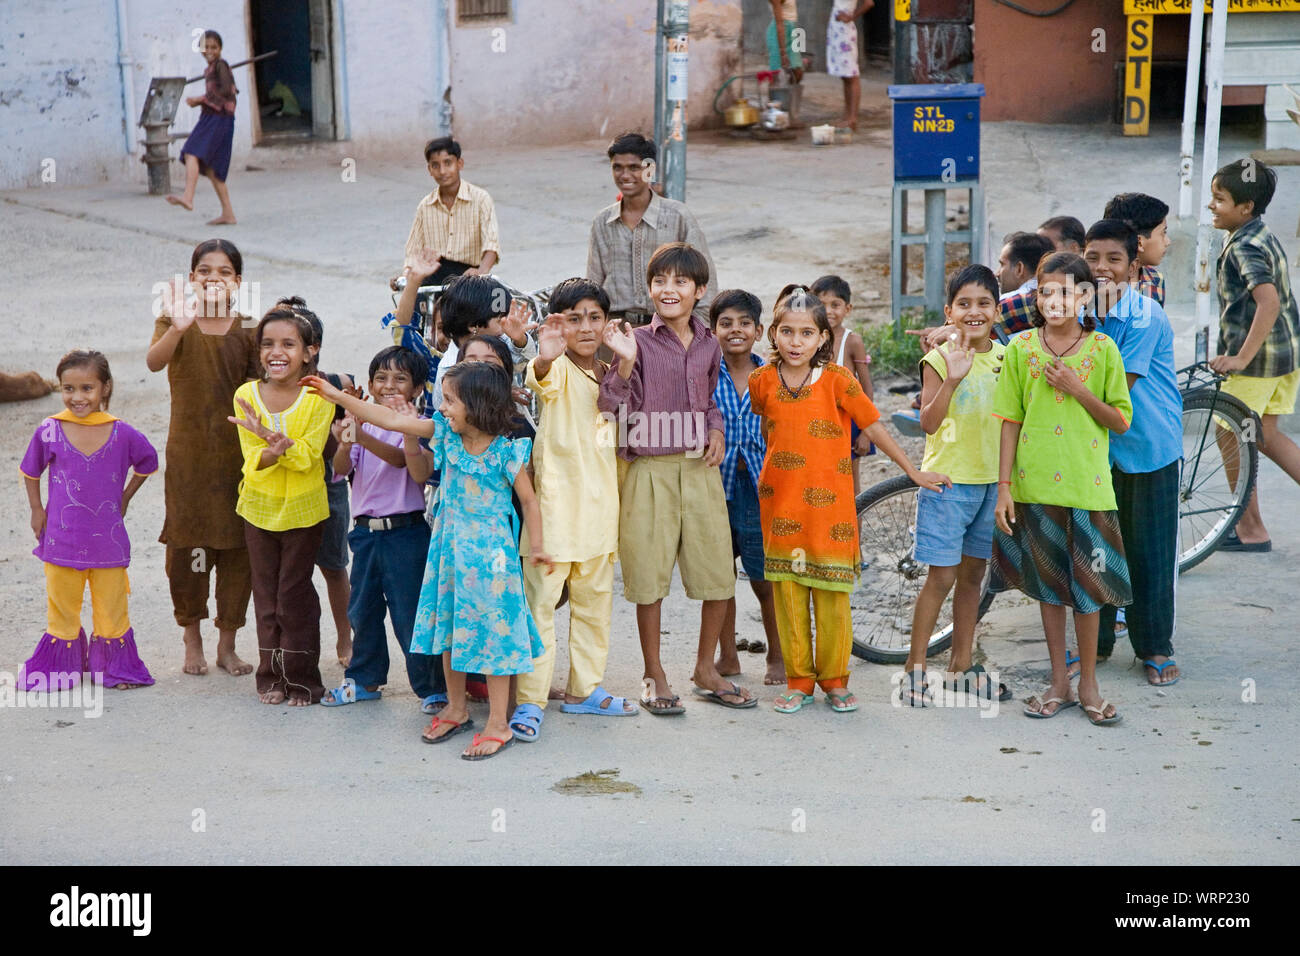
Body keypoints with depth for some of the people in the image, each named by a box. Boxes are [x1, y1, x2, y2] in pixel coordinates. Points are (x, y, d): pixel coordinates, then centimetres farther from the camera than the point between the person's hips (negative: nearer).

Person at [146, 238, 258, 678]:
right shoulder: (176, 322, -4)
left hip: (238, 453, 1)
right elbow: (154, 361, -24)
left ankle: (227, 642, 22)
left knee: (237, 547, 7)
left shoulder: (248, 331, 0)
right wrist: (177, 328, -43)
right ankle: (192, 638, 25)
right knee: (188, 546, 6)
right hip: (189, 453, -1)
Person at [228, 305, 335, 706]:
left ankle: (302, 679, 12)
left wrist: (278, 441, -34)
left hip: (304, 507, -3)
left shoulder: (318, 397, -13)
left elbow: (308, 455, -17)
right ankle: (271, 677, 21)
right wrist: (270, 452, -32)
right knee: (266, 593, 10)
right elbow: (252, 459, -10)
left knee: (295, 593, 1)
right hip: (260, 505, 3)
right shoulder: (247, 395, -7)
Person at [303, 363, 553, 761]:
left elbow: (529, 500, -6)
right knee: (449, 627, 15)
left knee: (491, 631, -2)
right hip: (449, 545, 6)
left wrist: (537, 546, -9)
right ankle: (456, 709, 33)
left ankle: (498, 724, 7)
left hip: (488, 551, -6)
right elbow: (392, 420, 1)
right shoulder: (445, 434, -1)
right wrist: (336, 395, 0)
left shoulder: (505, 453, -16)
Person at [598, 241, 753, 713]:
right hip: (650, 470, -4)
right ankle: (654, 677, 16)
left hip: (700, 468, 4)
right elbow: (612, 408, -11)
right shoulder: (638, 341, -4)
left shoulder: (708, 344, 10)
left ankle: (706, 669, 24)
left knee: (719, 572, 6)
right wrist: (624, 363, -24)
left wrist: (716, 432, 5)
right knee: (650, 575, 1)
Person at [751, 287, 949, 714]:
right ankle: (798, 679, 16)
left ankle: (835, 679, 15)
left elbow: (874, 428, 0)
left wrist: (913, 472, 4)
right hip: (781, 505, 2)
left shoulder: (837, 380, -7)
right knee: (787, 590, 5)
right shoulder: (762, 381, 1)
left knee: (832, 593, 1)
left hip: (829, 504, -2)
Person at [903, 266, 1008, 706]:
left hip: (990, 479, 5)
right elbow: (928, 422, -20)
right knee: (941, 576, -5)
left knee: (973, 573, 12)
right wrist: (951, 379, -32)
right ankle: (915, 667, 6)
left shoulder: (1004, 357, 6)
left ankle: (961, 666, 22)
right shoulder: (940, 358, -9)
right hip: (948, 479, -5)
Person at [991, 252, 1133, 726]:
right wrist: (1004, 486, -2)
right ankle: (1059, 683, 22)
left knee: (1086, 584, 3)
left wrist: (1078, 389, -15)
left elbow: (1121, 421, -2)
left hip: (1087, 485, -1)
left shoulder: (1102, 349, -2)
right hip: (1036, 485, 1)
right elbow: (1010, 421, 2)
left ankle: (1088, 685, 17)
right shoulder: (1021, 348, 0)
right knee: (1048, 584, 11)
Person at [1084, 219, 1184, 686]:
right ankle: (1097, 640, 26)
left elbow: (1118, 384, -19)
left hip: (1150, 446, -5)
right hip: (1099, 445, 5)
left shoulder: (1147, 316, -18)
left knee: (1149, 551, 3)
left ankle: (1155, 648, 17)